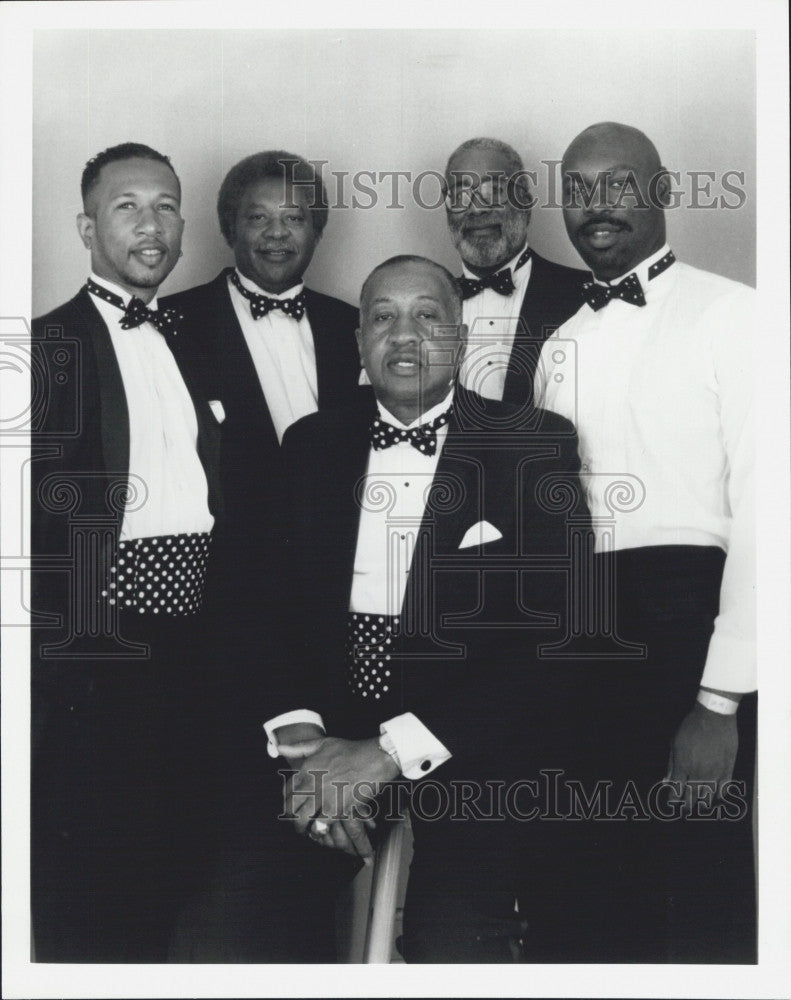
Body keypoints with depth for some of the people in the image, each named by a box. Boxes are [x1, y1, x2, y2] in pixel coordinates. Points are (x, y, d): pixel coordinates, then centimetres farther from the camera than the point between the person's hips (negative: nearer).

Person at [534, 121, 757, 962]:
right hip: (576, 632, 5)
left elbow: (760, 510, -11)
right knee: (608, 880, 15)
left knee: (701, 893, 3)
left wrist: (720, 704, -15)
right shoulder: (561, 344, 14)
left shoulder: (728, 314, -4)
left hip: (683, 623, -5)